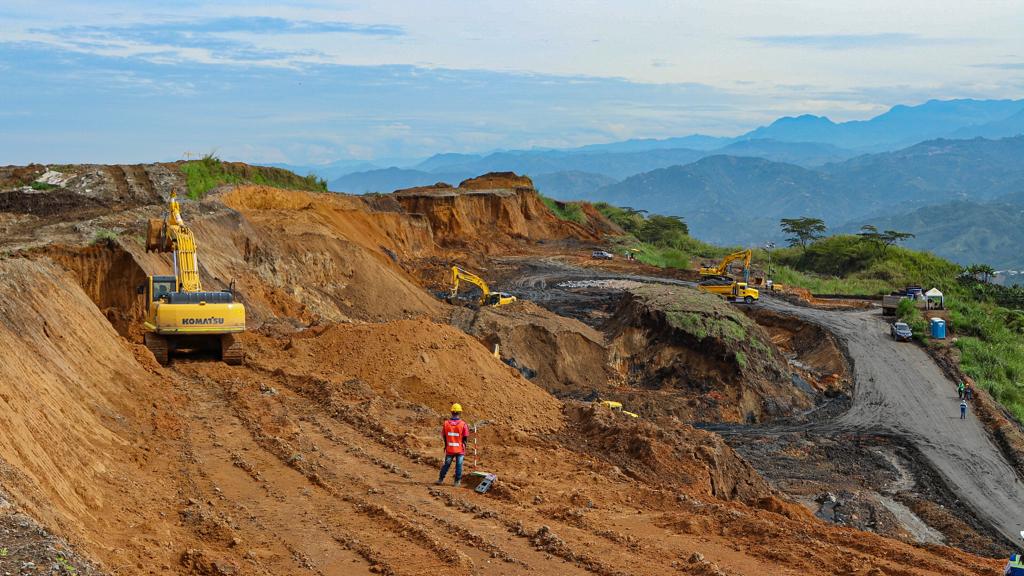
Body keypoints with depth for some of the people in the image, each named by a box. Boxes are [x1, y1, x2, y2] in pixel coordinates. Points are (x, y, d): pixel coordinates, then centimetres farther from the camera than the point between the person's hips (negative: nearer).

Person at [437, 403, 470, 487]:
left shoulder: (446, 423, -8)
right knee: (459, 465, 7)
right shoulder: (463, 424, -15)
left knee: (446, 464, 15)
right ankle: (457, 481, 11)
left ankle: (440, 479, 21)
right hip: (460, 449, -2)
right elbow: (466, 437, -8)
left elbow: (443, 436, 2)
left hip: (449, 449, 2)